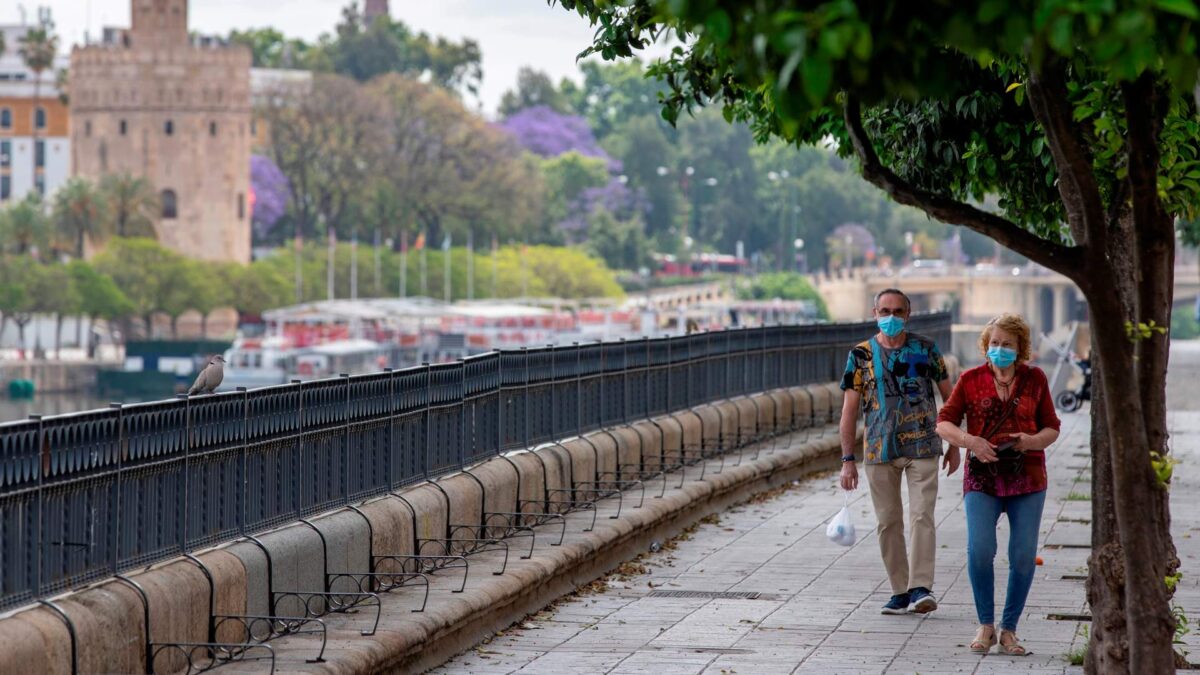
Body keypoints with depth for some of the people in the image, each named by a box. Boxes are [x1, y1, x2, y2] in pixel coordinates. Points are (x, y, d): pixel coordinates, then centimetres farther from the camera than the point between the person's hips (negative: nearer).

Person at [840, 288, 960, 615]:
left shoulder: (925, 349, 3)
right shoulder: (861, 354, 2)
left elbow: (948, 396, 10)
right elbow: (850, 408, 2)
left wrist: (954, 444, 8)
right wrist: (847, 459, -3)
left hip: (923, 446, -1)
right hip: (879, 450, 1)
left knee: (922, 516, -11)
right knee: (888, 521, 4)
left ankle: (921, 587, -12)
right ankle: (900, 591, 13)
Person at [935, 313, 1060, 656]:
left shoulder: (1034, 379, 6)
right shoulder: (971, 379, 4)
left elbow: (1051, 428, 10)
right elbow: (944, 422, 4)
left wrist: (1032, 441, -11)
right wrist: (970, 441, -15)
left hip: (1027, 477, 1)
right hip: (982, 476, -1)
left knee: (1023, 556, -2)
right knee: (979, 550, -16)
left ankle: (1009, 630, 12)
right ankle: (985, 626, 2)